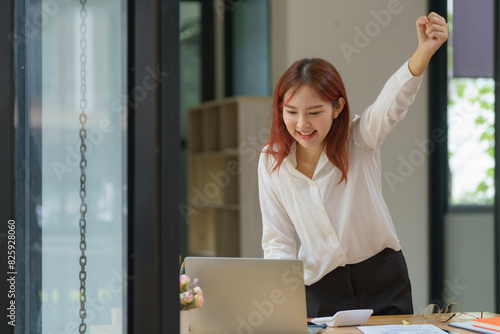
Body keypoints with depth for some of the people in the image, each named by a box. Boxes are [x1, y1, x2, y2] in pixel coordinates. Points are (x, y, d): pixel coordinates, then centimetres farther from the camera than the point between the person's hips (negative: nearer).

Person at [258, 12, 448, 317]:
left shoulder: (360, 140, -10)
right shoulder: (271, 162, -4)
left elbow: (394, 102, -30)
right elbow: (277, 240, 1)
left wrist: (424, 52, -49)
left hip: (383, 281, -1)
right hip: (320, 289, 1)